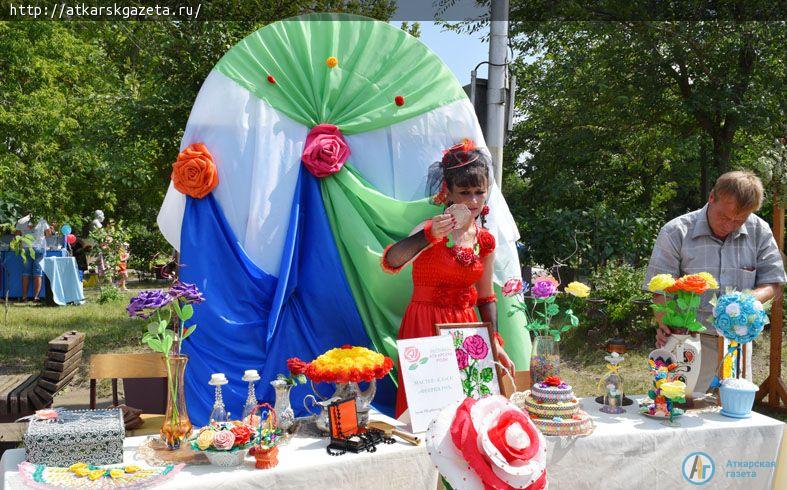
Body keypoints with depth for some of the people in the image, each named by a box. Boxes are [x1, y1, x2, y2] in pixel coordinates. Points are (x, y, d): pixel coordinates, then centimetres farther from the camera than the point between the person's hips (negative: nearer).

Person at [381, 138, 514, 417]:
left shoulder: (485, 241, 5)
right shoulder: (432, 229, -11)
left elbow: (485, 297, 13)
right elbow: (390, 262, -29)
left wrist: (495, 343, 5)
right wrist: (428, 236, -44)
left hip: (465, 327, 5)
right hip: (425, 326, -5)